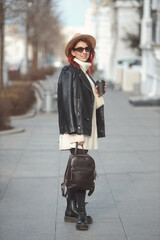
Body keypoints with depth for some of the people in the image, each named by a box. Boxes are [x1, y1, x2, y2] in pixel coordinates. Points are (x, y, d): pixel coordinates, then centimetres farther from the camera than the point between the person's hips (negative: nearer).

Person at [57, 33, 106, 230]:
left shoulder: (85, 72, 19)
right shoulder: (69, 72, -8)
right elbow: (69, 102, -16)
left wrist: (98, 94, 4)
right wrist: (77, 132, -21)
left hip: (85, 129, 9)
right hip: (75, 129, -9)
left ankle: (71, 211, 17)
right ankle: (80, 215, -5)